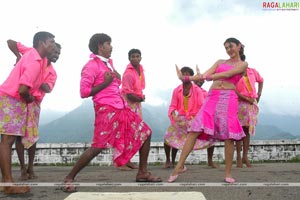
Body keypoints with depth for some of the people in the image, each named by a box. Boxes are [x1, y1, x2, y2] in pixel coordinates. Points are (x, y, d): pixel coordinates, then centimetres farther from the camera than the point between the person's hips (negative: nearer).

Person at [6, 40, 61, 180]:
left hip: (34, 101, 3)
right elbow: (10, 42, 1)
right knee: (19, 134, -2)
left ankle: (30, 167, 16)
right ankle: (23, 168, 7)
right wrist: (18, 56, -13)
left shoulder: (52, 73, 8)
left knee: (32, 135, 2)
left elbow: (48, 89, -10)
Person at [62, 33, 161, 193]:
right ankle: (69, 178, 3)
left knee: (145, 132, 9)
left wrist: (116, 78, 9)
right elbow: (84, 92, -13)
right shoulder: (92, 66, -7)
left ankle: (142, 173, 17)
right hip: (106, 110, -9)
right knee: (97, 147, -13)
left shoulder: (108, 63, 19)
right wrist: (105, 83, -15)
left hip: (121, 108, 9)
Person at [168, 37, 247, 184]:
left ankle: (228, 173, 7)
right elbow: (205, 75, 12)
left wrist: (206, 76, -17)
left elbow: (227, 75, -7)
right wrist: (186, 78, -2)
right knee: (194, 130, -8)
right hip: (212, 97, 3)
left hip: (228, 99, -3)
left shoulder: (243, 64, 12)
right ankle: (180, 165, -4)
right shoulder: (220, 62, 24)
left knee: (228, 136, -7)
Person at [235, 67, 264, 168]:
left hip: (252, 103, 4)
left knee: (247, 130, 6)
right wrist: (247, 99, -18)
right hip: (240, 103, -4)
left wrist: (259, 94, 13)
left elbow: (261, 80, 28)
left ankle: (245, 157, 12)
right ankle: (238, 157, 1)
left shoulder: (252, 71, 11)